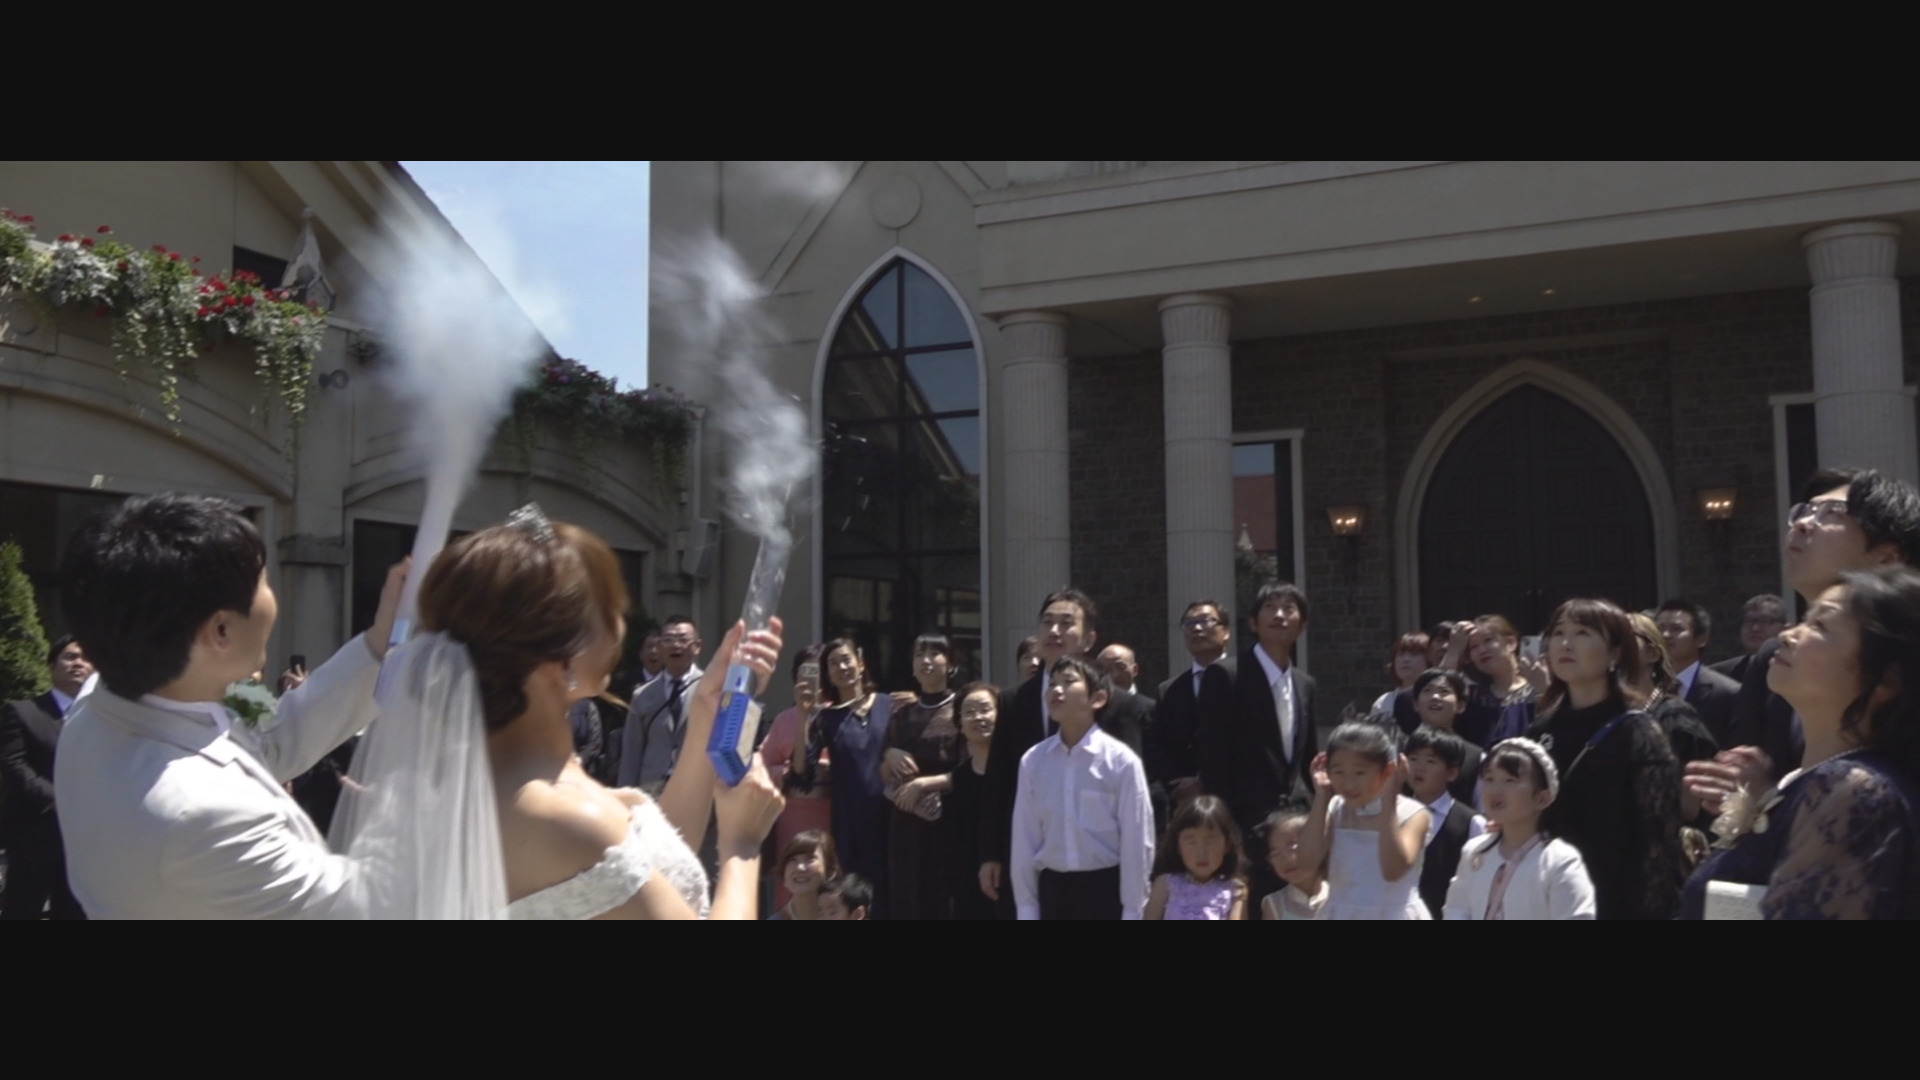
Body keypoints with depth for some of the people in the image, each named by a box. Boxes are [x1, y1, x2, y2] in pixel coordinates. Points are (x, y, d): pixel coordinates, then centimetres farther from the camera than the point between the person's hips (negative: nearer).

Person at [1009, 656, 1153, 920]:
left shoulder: (1121, 761, -11)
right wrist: (1026, 908, 5)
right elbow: (1024, 839, 4)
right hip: (1053, 890, 4)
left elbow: (1136, 841, -8)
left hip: (1105, 889, -3)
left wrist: (1132, 912, -7)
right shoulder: (1032, 761, -1)